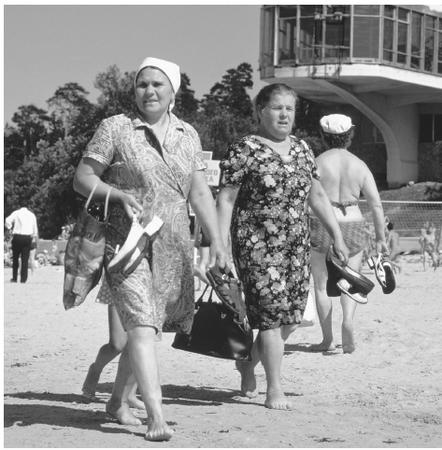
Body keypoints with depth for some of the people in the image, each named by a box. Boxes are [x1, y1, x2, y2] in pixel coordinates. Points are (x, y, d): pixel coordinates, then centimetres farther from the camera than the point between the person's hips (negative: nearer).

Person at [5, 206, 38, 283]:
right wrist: (35, 240, 23)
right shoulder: (32, 215, 12)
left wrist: (10, 228, 3)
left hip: (17, 237, -1)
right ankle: (23, 278, 0)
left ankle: (14, 278, 10)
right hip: (28, 238, 1)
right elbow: (35, 229, 15)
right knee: (25, 259, 3)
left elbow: (8, 220, -11)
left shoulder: (16, 213, 5)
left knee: (15, 258, 10)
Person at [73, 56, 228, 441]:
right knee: (142, 326, -18)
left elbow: (200, 193, 13)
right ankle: (156, 417, -23)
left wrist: (217, 242, 4)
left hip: (174, 248, 5)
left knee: (146, 329, 12)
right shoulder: (116, 128, -2)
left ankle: (118, 399, 33)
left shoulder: (187, 135, 12)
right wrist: (119, 194, -19)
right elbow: (82, 178, -1)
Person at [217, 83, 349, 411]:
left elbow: (317, 195, 19)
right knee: (272, 312, -9)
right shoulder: (244, 150, -6)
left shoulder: (301, 149, 12)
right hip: (257, 245, -6)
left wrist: (337, 236, 15)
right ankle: (275, 390, 1)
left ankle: (248, 363, 30)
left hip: (297, 245, 6)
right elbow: (226, 200, -8)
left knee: (293, 316, 6)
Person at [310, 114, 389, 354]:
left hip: (322, 226, -2)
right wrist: (380, 237, 9)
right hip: (353, 226, 2)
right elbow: (376, 204, 2)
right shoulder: (359, 165, 4)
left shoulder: (317, 163, -5)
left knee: (322, 284, 10)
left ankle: (328, 339, 10)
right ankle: (348, 319, -15)